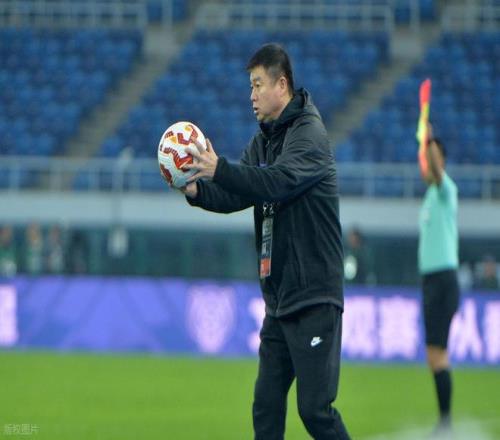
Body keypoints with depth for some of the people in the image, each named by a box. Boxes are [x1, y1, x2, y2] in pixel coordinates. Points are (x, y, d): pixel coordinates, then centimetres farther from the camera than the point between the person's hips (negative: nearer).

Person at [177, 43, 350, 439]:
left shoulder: (309, 133, -11)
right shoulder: (263, 139, 15)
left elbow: (279, 181, -27)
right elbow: (237, 195, 7)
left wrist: (219, 169, -34)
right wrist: (197, 189, -11)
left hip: (314, 298, -8)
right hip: (278, 296, 8)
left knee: (315, 408, -8)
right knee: (266, 404, 6)